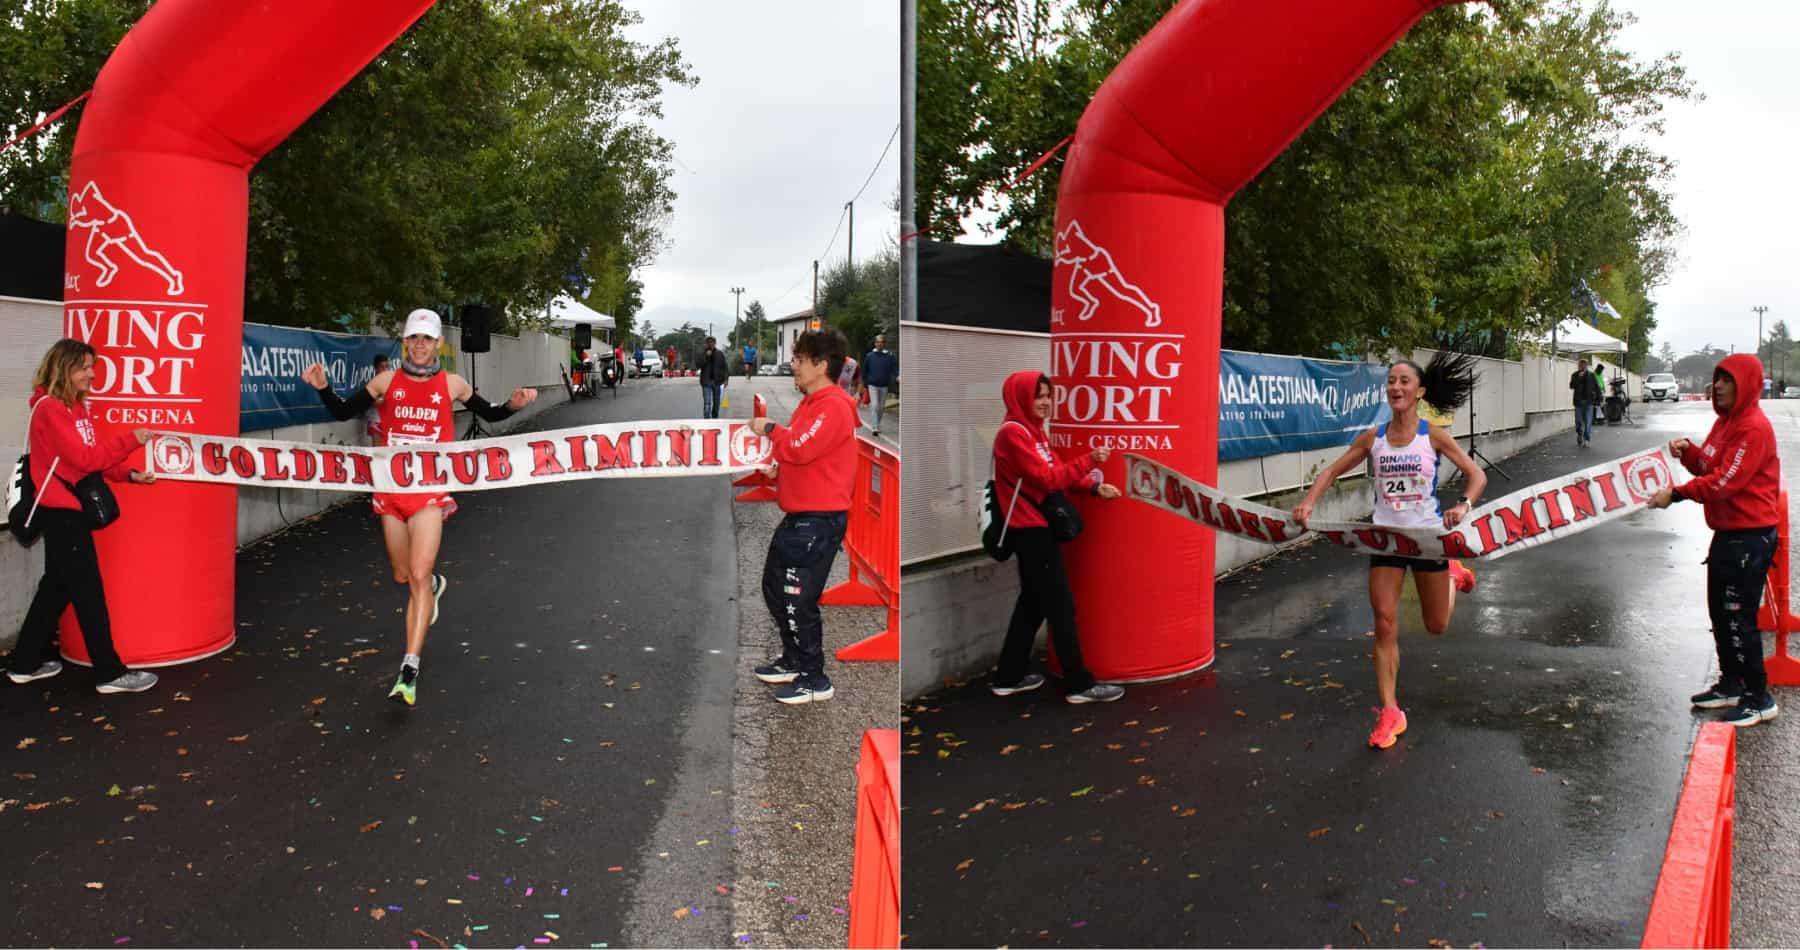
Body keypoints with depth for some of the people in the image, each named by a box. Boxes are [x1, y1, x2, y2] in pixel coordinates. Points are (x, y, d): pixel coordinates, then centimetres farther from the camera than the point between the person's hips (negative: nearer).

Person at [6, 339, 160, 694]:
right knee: (88, 591, -5)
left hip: (69, 508, 9)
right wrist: (130, 439, -20)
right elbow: (84, 458, -22)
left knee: (57, 585, 16)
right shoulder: (50, 409, -16)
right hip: (60, 510, -9)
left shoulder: (77, 407, 12)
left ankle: (26, 663, 27)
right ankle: (110, 673, 1)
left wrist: (129, 474, -3)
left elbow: (93, 457, 10)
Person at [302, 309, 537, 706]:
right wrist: (323, 387, -9)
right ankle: (435, 584, 54)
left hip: (430, 491, -3)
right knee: (402, 575, 16)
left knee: (419, 575, -15)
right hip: (391, 489, 3)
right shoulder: (387, 381, 2)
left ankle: (410, 668, -16)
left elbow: (489, 414, 14)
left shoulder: (451, 384, 0)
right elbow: (343, 412, 9)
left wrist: (513, 404, -6)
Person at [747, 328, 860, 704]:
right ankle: (794, 660, 33)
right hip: (799, 517, 11)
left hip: (818, 521, -11)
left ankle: (814, 680, 7)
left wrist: (770, 429, -8)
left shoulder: (833, 406, -17)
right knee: (774, 587, 19)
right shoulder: (812, 403, 16)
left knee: (797, 600, -6)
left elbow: (800, 448, -24)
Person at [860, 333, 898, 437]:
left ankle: (877, 425, 27)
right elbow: (864, 371, 7)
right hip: (872, 385, -2)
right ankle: (875, 427, -14)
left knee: (881, 407, 11)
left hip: (884, 385, 2)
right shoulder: (869, 356, 0)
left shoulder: (890, 356, 0)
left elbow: (895, 369, -5)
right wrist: (864, 385, 7)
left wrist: (897, 376, -27)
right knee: (875, 406, -12)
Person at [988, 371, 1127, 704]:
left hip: (1036, 528, 10)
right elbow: (1047, 478, -20)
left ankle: (1009, 677, 22)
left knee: (1033, 603, 14)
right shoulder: (1013, 433, -16)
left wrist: (1094, 486, 2)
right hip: (1030, 530, -10)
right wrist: (1088, 461, -22)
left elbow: (1055, 472, 13)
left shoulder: (1033, 429, 15)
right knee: (1061, 606, -6)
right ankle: (1079, 684, 0)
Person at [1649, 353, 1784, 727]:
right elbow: (1710, 468, 17)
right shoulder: (1725, 421, 13)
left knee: (1739, 619, -6)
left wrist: (1677, 494, -21)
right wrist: (1688, 452, -1)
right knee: (1720, 612, 17)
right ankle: (1731, 684, 29)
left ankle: (1758, 699, 4)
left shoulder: (1753, 428, -18)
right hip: (1728, 532, 10)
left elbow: (1725, 482, -24)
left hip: (1750, 537, -10)